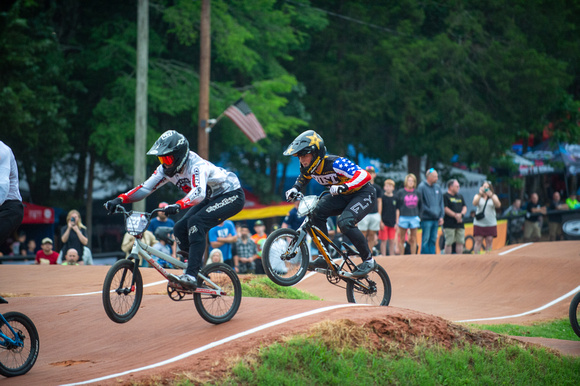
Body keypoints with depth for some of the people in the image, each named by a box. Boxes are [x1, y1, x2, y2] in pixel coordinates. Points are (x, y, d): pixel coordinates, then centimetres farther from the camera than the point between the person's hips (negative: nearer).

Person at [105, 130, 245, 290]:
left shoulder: (197, 165, -33)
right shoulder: (166, 169, -8)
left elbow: (199, 193, -49)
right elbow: (145, 188, -7)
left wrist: (178, 205, -65)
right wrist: (120, 199, -22)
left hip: (232, 196, -9)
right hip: (211, 198, 9)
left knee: (196, 222, -29)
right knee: (180, 229, -8)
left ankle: (191, 277, -35)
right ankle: (194, 271, 9)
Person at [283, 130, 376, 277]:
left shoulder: (335, 163, -31)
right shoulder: (309, 168, -8)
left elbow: (365, 175, -39)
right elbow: (303, 178, 18)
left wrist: (342, 187, -51)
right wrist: (295, 189, -3)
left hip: (364, 194, -8)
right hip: (344, 197, 8)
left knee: (345, 222, -30)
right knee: (317, 211, -15)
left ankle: (369, 260, -12)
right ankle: (324, 257, -7)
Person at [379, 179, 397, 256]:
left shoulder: (395, 198, 7)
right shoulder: (382, 197, -3)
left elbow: (397, 211, 11)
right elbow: (379, 210, -3)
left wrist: (396, 223, 6)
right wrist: (381, 222, -9)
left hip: (392, 223, 3)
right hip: (384, 223, -3)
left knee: (392, 241, 5)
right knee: (384, 241, -1)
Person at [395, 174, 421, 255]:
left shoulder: (417, 193, 9)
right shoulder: (401, 192, 1)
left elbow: (419, 206, 15)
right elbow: (397, 208, 1)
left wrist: (420, 217, 10)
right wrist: (397, 219, -4)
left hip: (414, 217, 2)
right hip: (403, 217, -2)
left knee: (413, 239, 3)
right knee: (402, 239, 2)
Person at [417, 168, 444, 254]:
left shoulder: (438, 188, 14)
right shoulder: (422, 187, -6)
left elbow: (441, 203, 16)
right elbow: (421, 203, -9)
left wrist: (441, 216, 6)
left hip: (436, 219, 6)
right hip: (426, 219, -6)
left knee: (433, 240, 8)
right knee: (426, 239, -6)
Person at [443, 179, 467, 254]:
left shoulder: (460, 196, 19)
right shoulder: (445, 196, -3)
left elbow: (464, 207, 16)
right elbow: (445, 209, -12)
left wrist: (461, 214, -5)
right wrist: (455, 215, -14)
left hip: (460, 224, 7)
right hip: (449, 225, -7)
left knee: (460, 242, 6)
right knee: (449, 243, -7)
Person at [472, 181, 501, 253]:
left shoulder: (494, 196, 9)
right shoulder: (477, 196, 8)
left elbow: (498, 205, -9)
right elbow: (474, 204, -12)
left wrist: (491, 196, -24)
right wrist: (480, 194, -27)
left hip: (491, 223, 1)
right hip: (479, 223, -1)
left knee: (489, 241, -2)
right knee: (478, 241, -6)